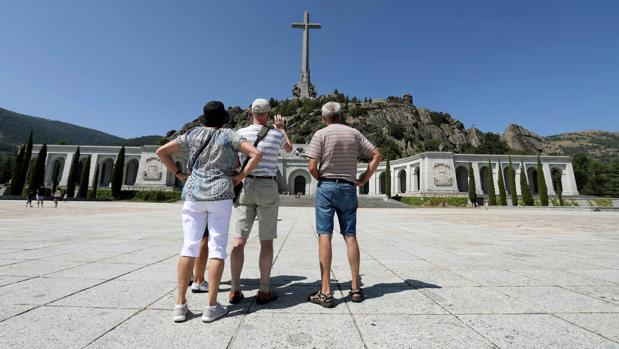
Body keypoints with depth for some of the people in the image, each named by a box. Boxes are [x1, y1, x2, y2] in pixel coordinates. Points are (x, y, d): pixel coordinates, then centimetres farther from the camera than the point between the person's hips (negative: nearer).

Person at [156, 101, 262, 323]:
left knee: (189, 246, 6)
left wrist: (179, 174, 13)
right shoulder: (229, 136, 2)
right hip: (220, 195, -3)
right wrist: (241, 176, -3)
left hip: (193, 194, 3)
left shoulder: (192, 134, 11)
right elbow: (257, 154, -9)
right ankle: (212, 307, 4)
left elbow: (161, 151, 13)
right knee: (217, 247, 0)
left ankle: (180, 305, 10)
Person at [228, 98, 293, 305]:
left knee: (239, 240, 4)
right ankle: (264, 291, 10)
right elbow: (289, 148, 25)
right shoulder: (276, 135, 2)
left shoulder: (240, 133, 4)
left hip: (244, 186, 2)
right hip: (268, 188, -1)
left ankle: (235, 290, 10)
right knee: (266, 241, 3)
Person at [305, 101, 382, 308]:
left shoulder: (321, 134, -2)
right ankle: (356, 288, 14)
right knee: (350, 236, 8)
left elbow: (312, 167, -10)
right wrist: (363, 180, 7)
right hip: (349, 188, 4)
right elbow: (377, 156, 7)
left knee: (324, 235, -3)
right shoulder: (354, 134, 9)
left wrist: (321, 179, 8)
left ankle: (326, 292, -2)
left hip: (327, 186, -3)